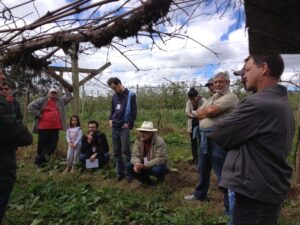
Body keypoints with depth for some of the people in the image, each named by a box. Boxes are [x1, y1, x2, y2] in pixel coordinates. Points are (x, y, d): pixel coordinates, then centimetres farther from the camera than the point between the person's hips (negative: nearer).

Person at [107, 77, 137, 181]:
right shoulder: (114, 96, 13)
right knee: (116, 152, 9)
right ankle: (120, 172, 21)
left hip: (124, 128, -6)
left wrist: (128, 123, -11)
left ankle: (129, 172, 11)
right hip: (115, 127, 6)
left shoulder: (130, 95, -5)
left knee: (126, 151, -2)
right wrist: (111, 119, 6)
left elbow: (134, 111, -6)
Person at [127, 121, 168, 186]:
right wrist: (137, 164, -32)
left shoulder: (159, 141, -24)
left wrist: (144, 165, -33)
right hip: (144, 166, 5)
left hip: (157, 165, -5)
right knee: (129, 166, -14)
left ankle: (160, 179, 2)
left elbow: (160, 159, -29)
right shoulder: (138, 140, -7)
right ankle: (149, 183, 3)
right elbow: (135, 155, -8)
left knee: (157, 170, -38)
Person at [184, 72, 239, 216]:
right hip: (205, 137, 9)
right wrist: (209, 112, -8)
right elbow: (198, 114, 10)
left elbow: (211, 111, -19)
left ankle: (230, 207, 12)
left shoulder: (230, 97, -9)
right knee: (203, 169, 22)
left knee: (223, 174, -1)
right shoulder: (211, 98, 20)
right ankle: (200, 194, 42)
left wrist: (205, 110, 2)